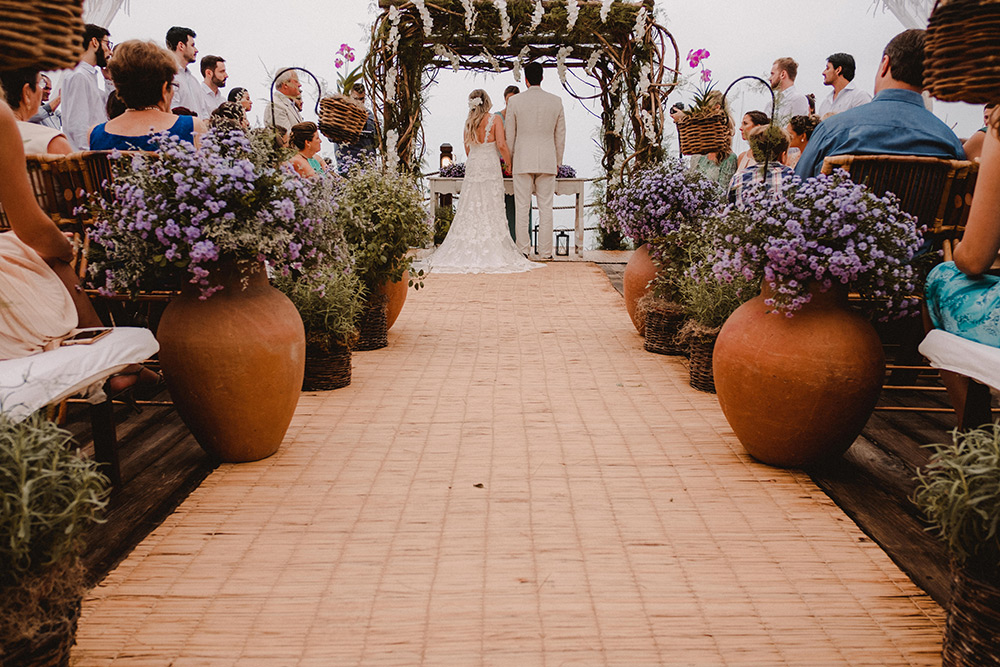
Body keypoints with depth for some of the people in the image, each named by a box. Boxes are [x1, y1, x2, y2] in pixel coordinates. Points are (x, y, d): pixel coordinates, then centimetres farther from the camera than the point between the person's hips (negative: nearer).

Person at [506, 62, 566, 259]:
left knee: (522, 207, 3)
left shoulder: (515, 101, -3)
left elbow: (509, 134, 2)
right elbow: (560, 135, 7)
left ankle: (522, 251, 5)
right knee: (546, 208, 5)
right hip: (547, 161, 2)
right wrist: (558, 162, 17)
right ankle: (545, 251, 7)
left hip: (522, 161, -1)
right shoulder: (556, 101, 2)